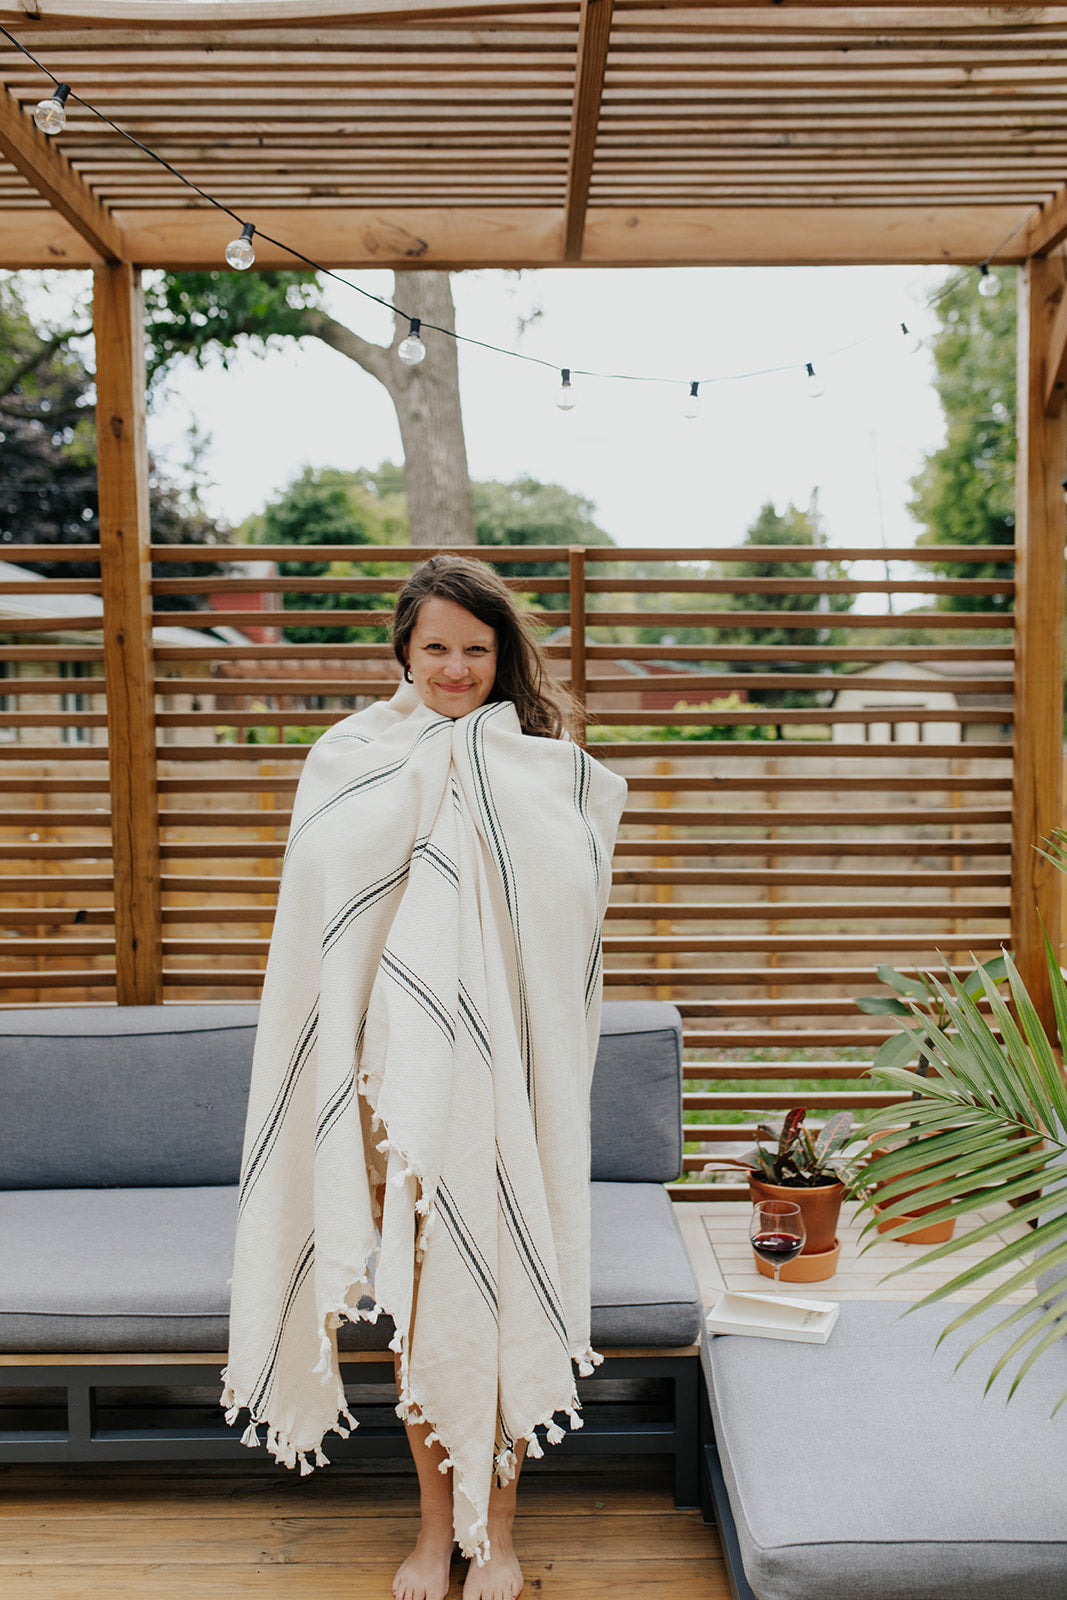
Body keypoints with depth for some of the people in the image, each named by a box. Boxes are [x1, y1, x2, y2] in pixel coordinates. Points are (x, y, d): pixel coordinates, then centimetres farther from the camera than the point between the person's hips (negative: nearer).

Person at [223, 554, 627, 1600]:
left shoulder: (539, 757, 5)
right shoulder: (357, 751, 5)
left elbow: (572, 884, -12)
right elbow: (326, 863, -9)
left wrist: (477, 768, -11)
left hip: (503, 1053, -1)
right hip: (398, 1051, 1)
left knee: (498, 1275, 2)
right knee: (412, 1278, 6)